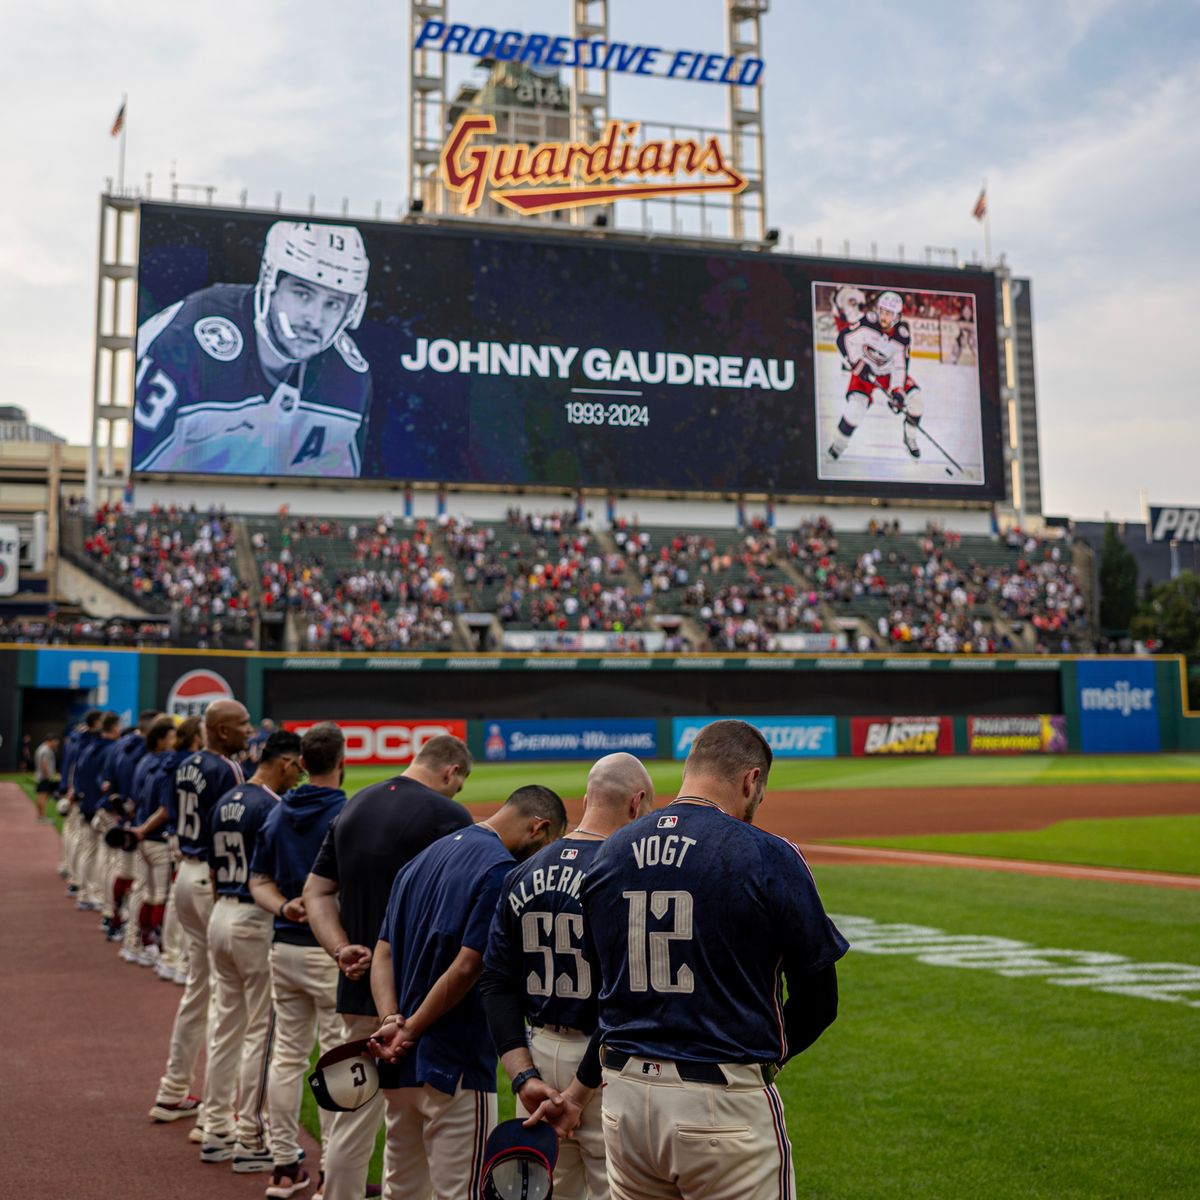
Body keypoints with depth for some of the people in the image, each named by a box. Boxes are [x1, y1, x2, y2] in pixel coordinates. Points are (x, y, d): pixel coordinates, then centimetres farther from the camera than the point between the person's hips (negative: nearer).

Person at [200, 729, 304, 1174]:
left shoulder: (225, 803, 11)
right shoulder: (272, 807, -16)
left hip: (221, 916, 9)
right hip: (257, 922, -9)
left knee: (225, 1024, 15)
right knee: (260, 1031, 0)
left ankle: (217, 1133, 23)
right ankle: (250, 1142, 6)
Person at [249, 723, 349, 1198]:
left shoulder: (278, 812, 7)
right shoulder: (348, 814, -14)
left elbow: (259, 880, 6)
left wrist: (284, 908, -7)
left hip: (284, 948, 7)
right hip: (331, 950, -7)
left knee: (288, 1054, 14)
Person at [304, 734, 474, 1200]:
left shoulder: (351, 808, 11)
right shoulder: (447, 815, -11)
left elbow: (316, 891, 10)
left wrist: (342, 949, -2)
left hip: (359, 989, 7)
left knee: (355, 1118, 15)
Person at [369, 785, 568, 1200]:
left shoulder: (422, 859, 12)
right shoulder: (501, 869, -14)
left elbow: (383, 952, 8)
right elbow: (466, 968, -20)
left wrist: (392, 1020, -6)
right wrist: (410, 1030, -10)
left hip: (399, 1068, 8)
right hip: (456, 1068, -8)